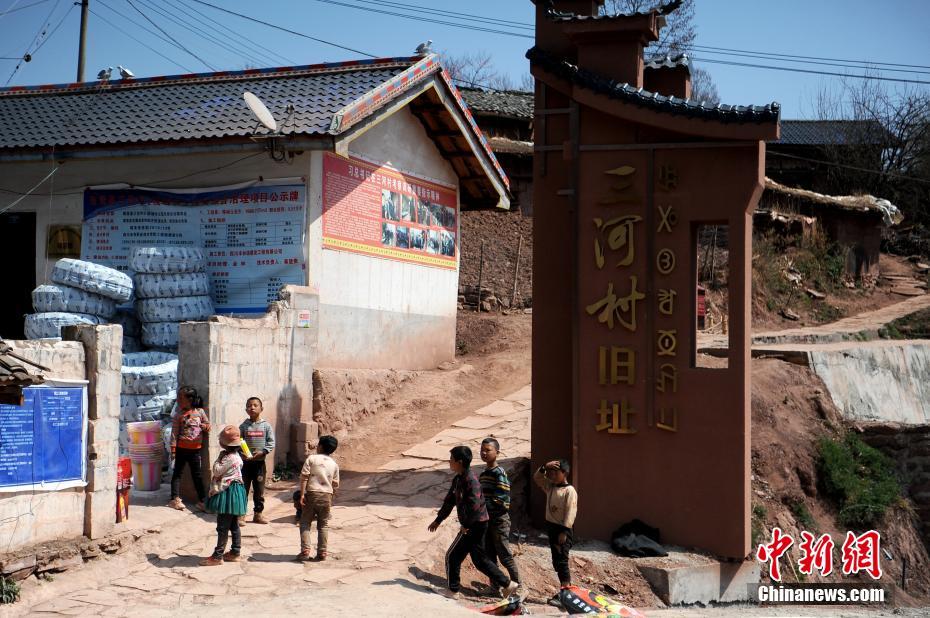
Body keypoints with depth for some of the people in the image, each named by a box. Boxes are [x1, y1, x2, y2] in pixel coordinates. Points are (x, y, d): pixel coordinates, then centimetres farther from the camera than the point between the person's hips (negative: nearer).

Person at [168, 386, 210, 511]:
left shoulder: (200, 412, 0)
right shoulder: (179, 415, -3)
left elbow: (208, 426, 10)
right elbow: (174, 432, -4)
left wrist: (206, 427, -13)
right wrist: (173, 449, -9)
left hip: (195, 449, 1)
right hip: (181, 448, -1)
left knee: (197, 475, 8)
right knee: (177, 473, 4)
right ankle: (175, 499, 6)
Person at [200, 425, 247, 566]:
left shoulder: (230, 458, -21)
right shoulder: (233, 456, 10)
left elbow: (217, 471, -16)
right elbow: (220, 472, 15)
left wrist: (220, 457, -5)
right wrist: (222, 457, 5)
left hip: (228, 495, -11)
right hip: (230, 494, 11)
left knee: (222, 527, -5)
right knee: (233, 525, 15)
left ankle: (218, 556, -1)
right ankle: (235, 552, 22)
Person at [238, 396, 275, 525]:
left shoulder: (266, 425, -1)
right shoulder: (243, 426, -1)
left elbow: (271, 442, -2)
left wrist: (262, 452, -16)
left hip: (260, 462, 1)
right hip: (245, 462, -1)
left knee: (259, 490, 9)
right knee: (243, 489, 4)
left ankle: (258, 514, 20)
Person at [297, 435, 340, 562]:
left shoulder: (311, 459, -1)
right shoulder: (334, 464, 9)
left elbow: (304, 477, -8)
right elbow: (335, 484, 10)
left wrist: (302, 494, -8)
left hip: (311, 494, -2)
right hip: (326, 495, 3)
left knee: (305, 523, 6)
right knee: (323, 525, 11)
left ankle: (305, 551, -5)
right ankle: (322, 553, 8)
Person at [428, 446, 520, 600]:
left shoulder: (471, 479, -21)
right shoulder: (458, 479, 10)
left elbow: (474, 505, -28)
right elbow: (450, 501, 20)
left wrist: (466, 525, -18)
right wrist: (438, 520, 24)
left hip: (474, 525, -9)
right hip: (476, 525, 9)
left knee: (452, 556, 2)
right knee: (479, 559, 14)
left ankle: (453, 591, 16)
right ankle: (507, 584, 17)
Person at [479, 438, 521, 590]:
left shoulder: (499, 473, -15)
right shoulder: (483, 473, 11)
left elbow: (503, 499, -21)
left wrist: (484, 504, -20)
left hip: (499, 519, -8)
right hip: (487, 519, 8)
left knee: (505, 556, -3)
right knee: (489, 555, 12)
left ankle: (517, 584, 6)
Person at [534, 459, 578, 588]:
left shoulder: (569, 491, -15)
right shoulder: (550, 487, 8)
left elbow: (570, 512, -19)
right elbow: (537, 477, 13)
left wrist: (564, 532, -22)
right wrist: (544, 468, -5)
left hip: (562, 529, -8)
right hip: (551, 527, 8)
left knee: (562, 561, -8)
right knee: (556, 561, 14)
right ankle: (564, 587, 23)